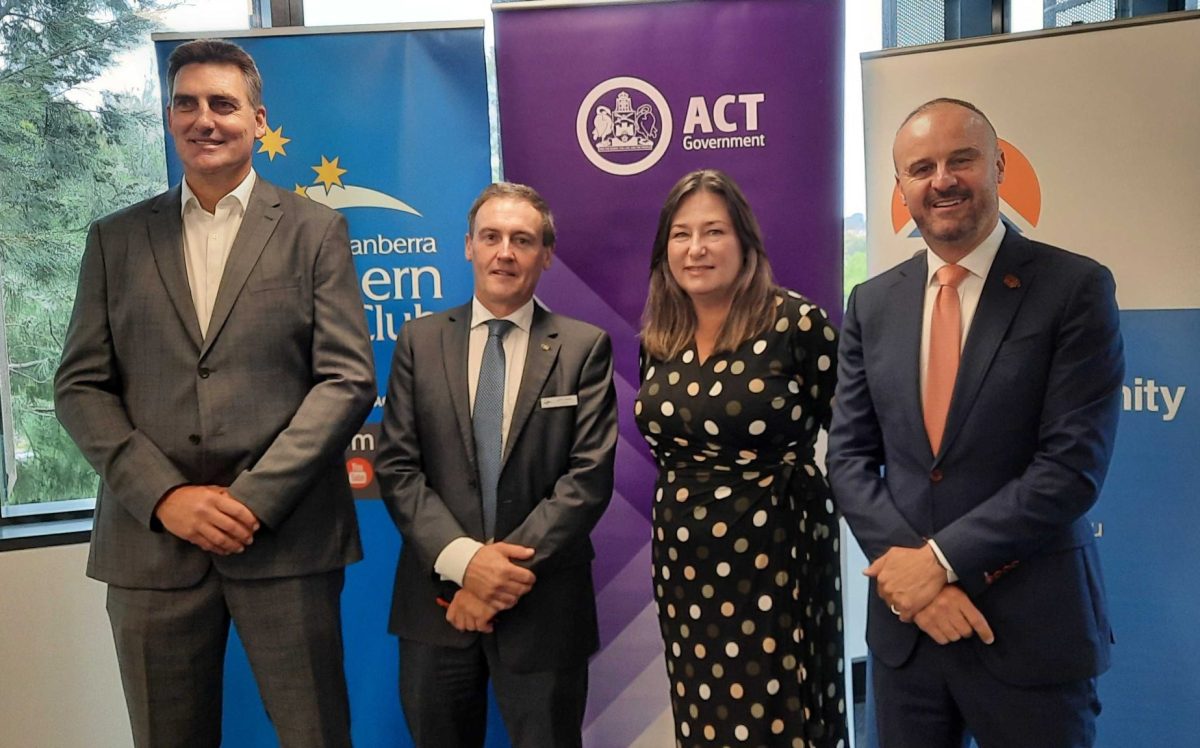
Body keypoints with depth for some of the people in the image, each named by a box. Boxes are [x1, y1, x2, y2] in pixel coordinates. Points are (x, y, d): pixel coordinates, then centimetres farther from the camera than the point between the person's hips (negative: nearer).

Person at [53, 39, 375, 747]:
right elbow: (80, 387, 7)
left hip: (286, 536, -2)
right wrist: (165, 496, -7)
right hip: (150, 539, 3)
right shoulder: (116, 238, 11)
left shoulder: (315, 230, 4)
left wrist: (253, 498, -12)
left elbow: (347, 378, -4)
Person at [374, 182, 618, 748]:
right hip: (438, 594, 2)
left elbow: (590, 475, -9)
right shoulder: (420, 341, 3)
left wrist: (511, 567, -14)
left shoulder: (585, 347, -2)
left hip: (542, 603, -1)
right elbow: (396, 467, -2)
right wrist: (462, 558, -14)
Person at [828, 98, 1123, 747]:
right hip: (903, 619, 4)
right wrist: (904, 562, -11)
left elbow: (1073, 463, -14)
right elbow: (848, 454, 2)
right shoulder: (873, 303, 4)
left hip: (1032, 624, -3)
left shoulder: (1075, 288, -7)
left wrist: (943, 559, -16)